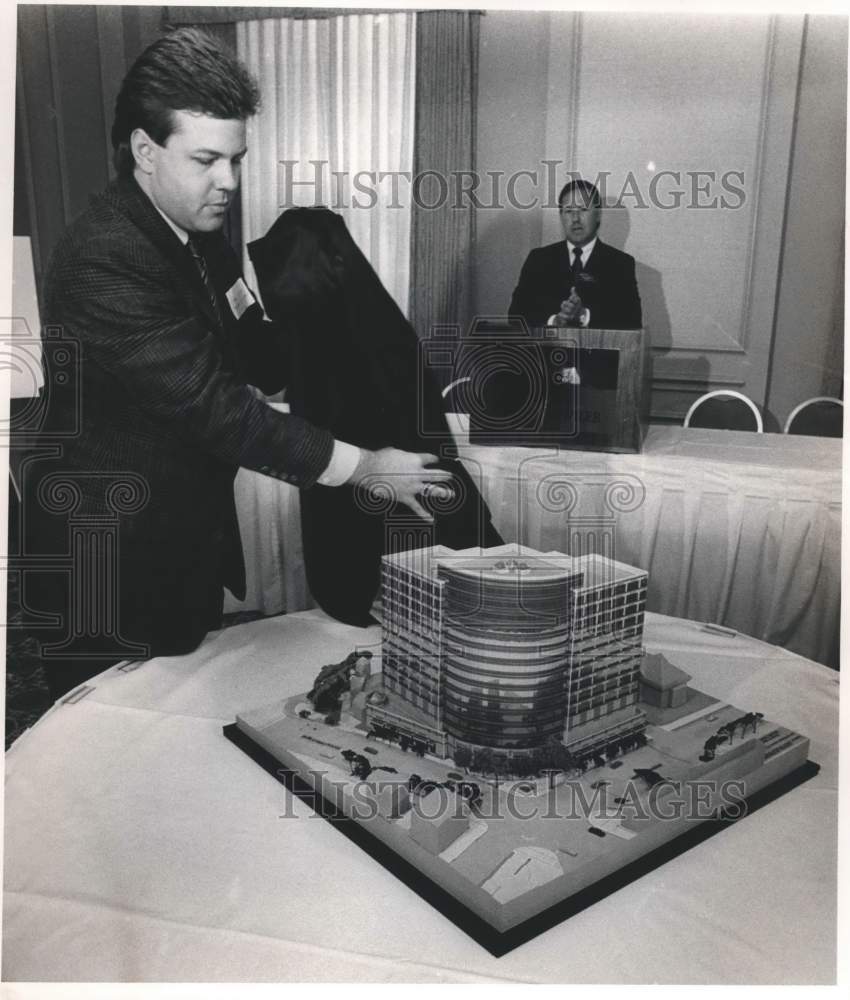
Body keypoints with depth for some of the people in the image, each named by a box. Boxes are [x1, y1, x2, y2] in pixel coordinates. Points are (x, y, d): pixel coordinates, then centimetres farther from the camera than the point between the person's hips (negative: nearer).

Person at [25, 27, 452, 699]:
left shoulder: (199, 232, 3)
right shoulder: (103, 259, -25)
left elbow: (253, 351, 10)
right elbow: (210, 403, -29)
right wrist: (362, 466, -26)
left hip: (192, 541, 8)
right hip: (112, 570, -8)